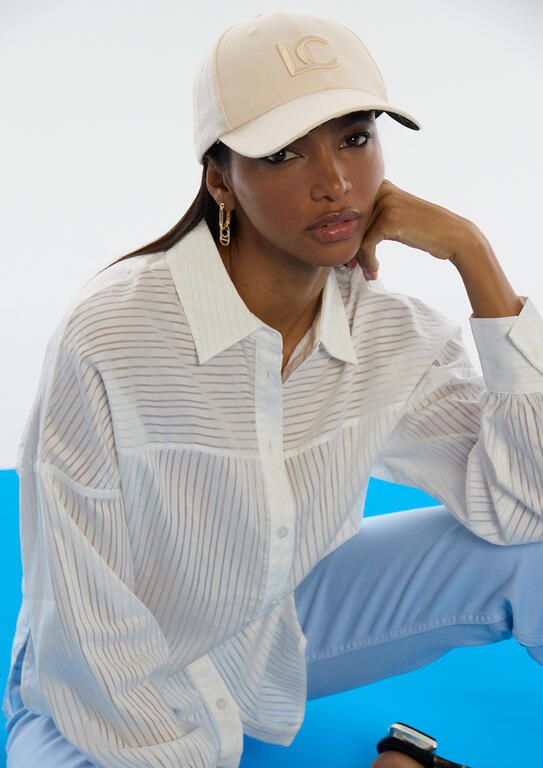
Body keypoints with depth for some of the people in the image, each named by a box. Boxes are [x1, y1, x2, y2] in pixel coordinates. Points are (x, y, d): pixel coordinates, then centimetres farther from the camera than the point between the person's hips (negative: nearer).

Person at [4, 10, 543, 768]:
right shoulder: (109, 338, -28)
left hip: (293, 623, 3)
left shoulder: (393, 335, -12)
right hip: (120, 695, -2)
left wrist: (474, 255, -23)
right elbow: (87, 633, -22)